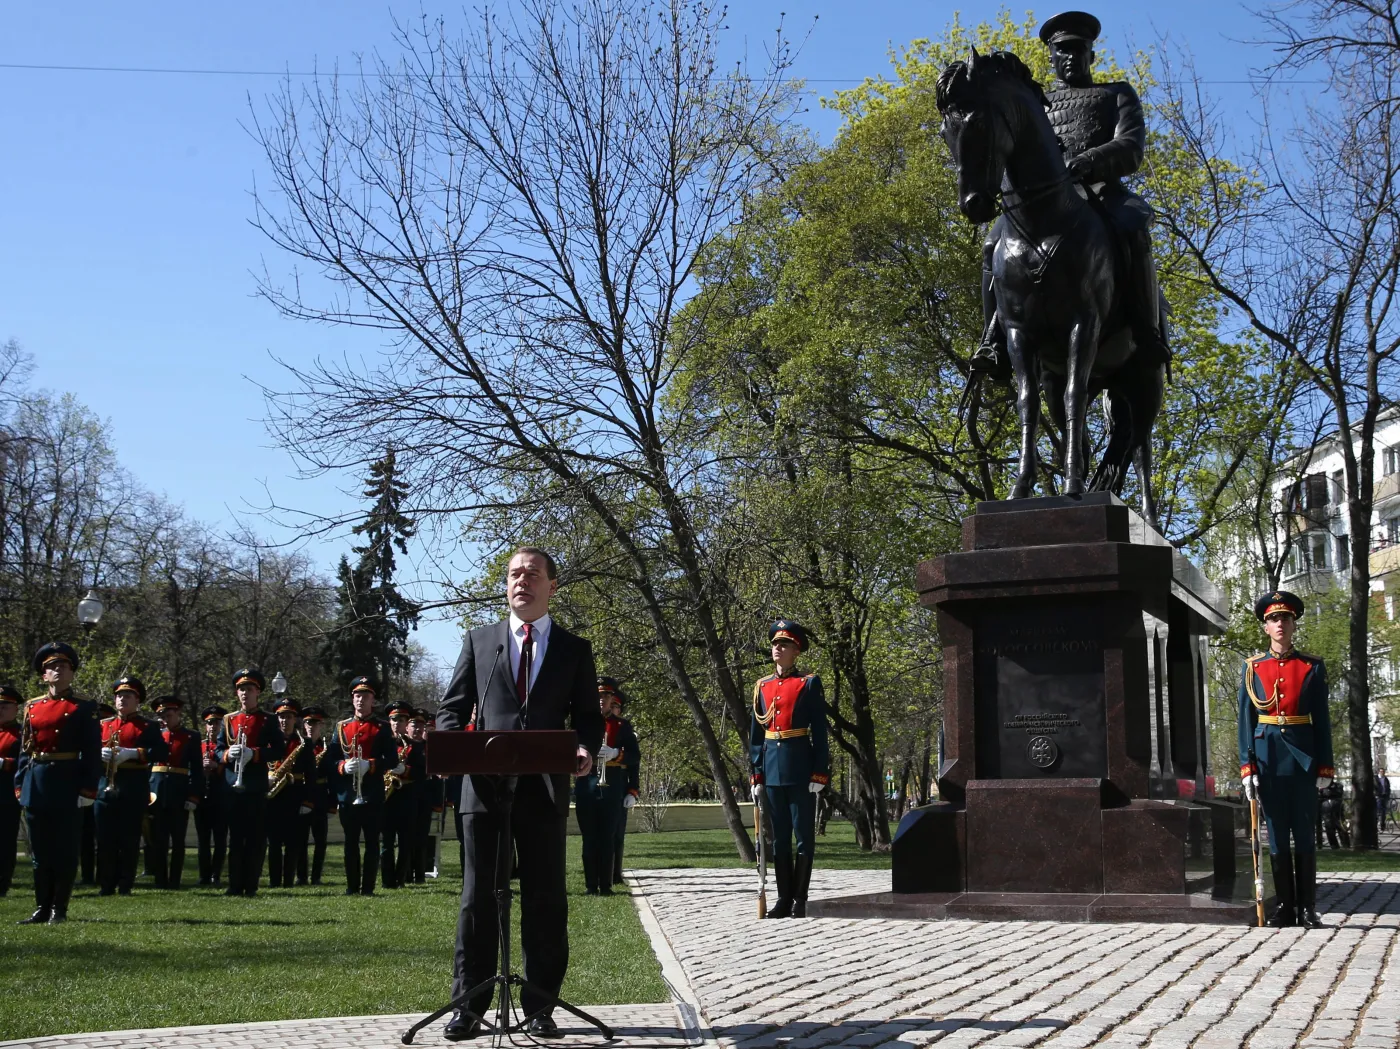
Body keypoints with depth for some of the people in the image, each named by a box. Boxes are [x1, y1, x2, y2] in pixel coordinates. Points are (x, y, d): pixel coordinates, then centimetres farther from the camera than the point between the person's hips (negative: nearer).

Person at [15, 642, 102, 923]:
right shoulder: (32, 707, 11)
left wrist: (88, 790, -11)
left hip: (68, 784, -4)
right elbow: (25, 750, 13)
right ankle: (42, 908, 15)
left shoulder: (84, 708, 0)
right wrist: (20, 784, 6)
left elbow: (92, 753, -4)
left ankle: (59, 909, 7)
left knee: (65, 848, 0)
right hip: (36, 784, 4)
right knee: (39, 850, 8)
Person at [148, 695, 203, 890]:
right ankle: (160, 881, 9)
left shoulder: (191, 736, 3)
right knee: (158, 840, 4)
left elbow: (197, 769, 0)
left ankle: (174, 881, 7)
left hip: (179, 793, -2)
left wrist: (194, 796, -8)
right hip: (157, 792, 2)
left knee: (178, 840, 2)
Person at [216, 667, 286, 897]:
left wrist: (254, 753, -17)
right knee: (235, 837, 5)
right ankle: (235, 885, 9)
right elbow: (218, 751, 11)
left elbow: (280, 750, -3)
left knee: (256, 838, -2)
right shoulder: (228, 720, 12)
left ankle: (251, 885, 4)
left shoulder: (268, 721, 3)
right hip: (233, 786, 2)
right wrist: (228, 755, -12)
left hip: (257, 787, -2)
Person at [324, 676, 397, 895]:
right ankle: (352, 886, 14)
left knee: (372, 841, 0)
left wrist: (370, 765, -19)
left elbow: (392, 760, -3)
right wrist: (343, 766, -13)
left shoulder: (382, 727, 3)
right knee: (351, 842, 7)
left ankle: (368, 887, 5)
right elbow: (330, 758, 8)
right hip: (347, 795, 2)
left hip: (373, 795, -2)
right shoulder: (341, 727, 11)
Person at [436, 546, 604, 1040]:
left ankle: (540, 1006, 12)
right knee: (477, 896, 3)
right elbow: (452, 707, 10)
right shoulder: (479, 641, 12)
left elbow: (588, 715, 9)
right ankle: (469, 1004, 9)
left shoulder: (574, 649, 11)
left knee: (545, 898, 4)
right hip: (484, 786, 0)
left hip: (544, 789, 0)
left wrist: (586, 748, -13)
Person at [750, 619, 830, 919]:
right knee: (779, 837, 8)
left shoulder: (809, 684, -1)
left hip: (800, 768, -4)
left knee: (804, 836, 0)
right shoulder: (762, 687, 11)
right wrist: (756, 774, 8)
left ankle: (800, 902, 5)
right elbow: (755, 734, 14)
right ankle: (784, 899, 14)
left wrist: (819, 773, -10)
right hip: (772, 770, 5)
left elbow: (819, 731, -4)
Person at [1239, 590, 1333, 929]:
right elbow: (1245, 720, 3)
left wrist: (1325, 767, -2)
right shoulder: (1253, 668, 6)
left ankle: (1308, 908, 8)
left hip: (1303, 758, 0)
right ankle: (1285, 906, 11)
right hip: (1268, 758, 1)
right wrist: (1247, 767, -4)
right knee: (1277, 835, 4)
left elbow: (1322, 721, 4)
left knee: (1305, 834, 2)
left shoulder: (1312, 667, 5)